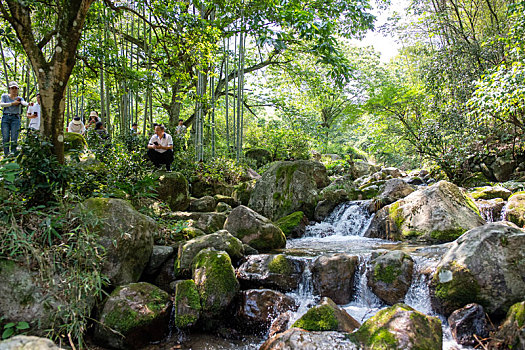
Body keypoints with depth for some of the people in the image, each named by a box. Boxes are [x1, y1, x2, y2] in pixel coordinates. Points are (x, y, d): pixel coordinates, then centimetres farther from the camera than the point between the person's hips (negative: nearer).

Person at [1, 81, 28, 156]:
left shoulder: (19, 98, 10)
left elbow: (24, 103, -13)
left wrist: (28, 104, -36)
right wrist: (12, 103, -10)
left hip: (15, 118, -1)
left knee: (14, 138, -9)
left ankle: (13, 154, -8)